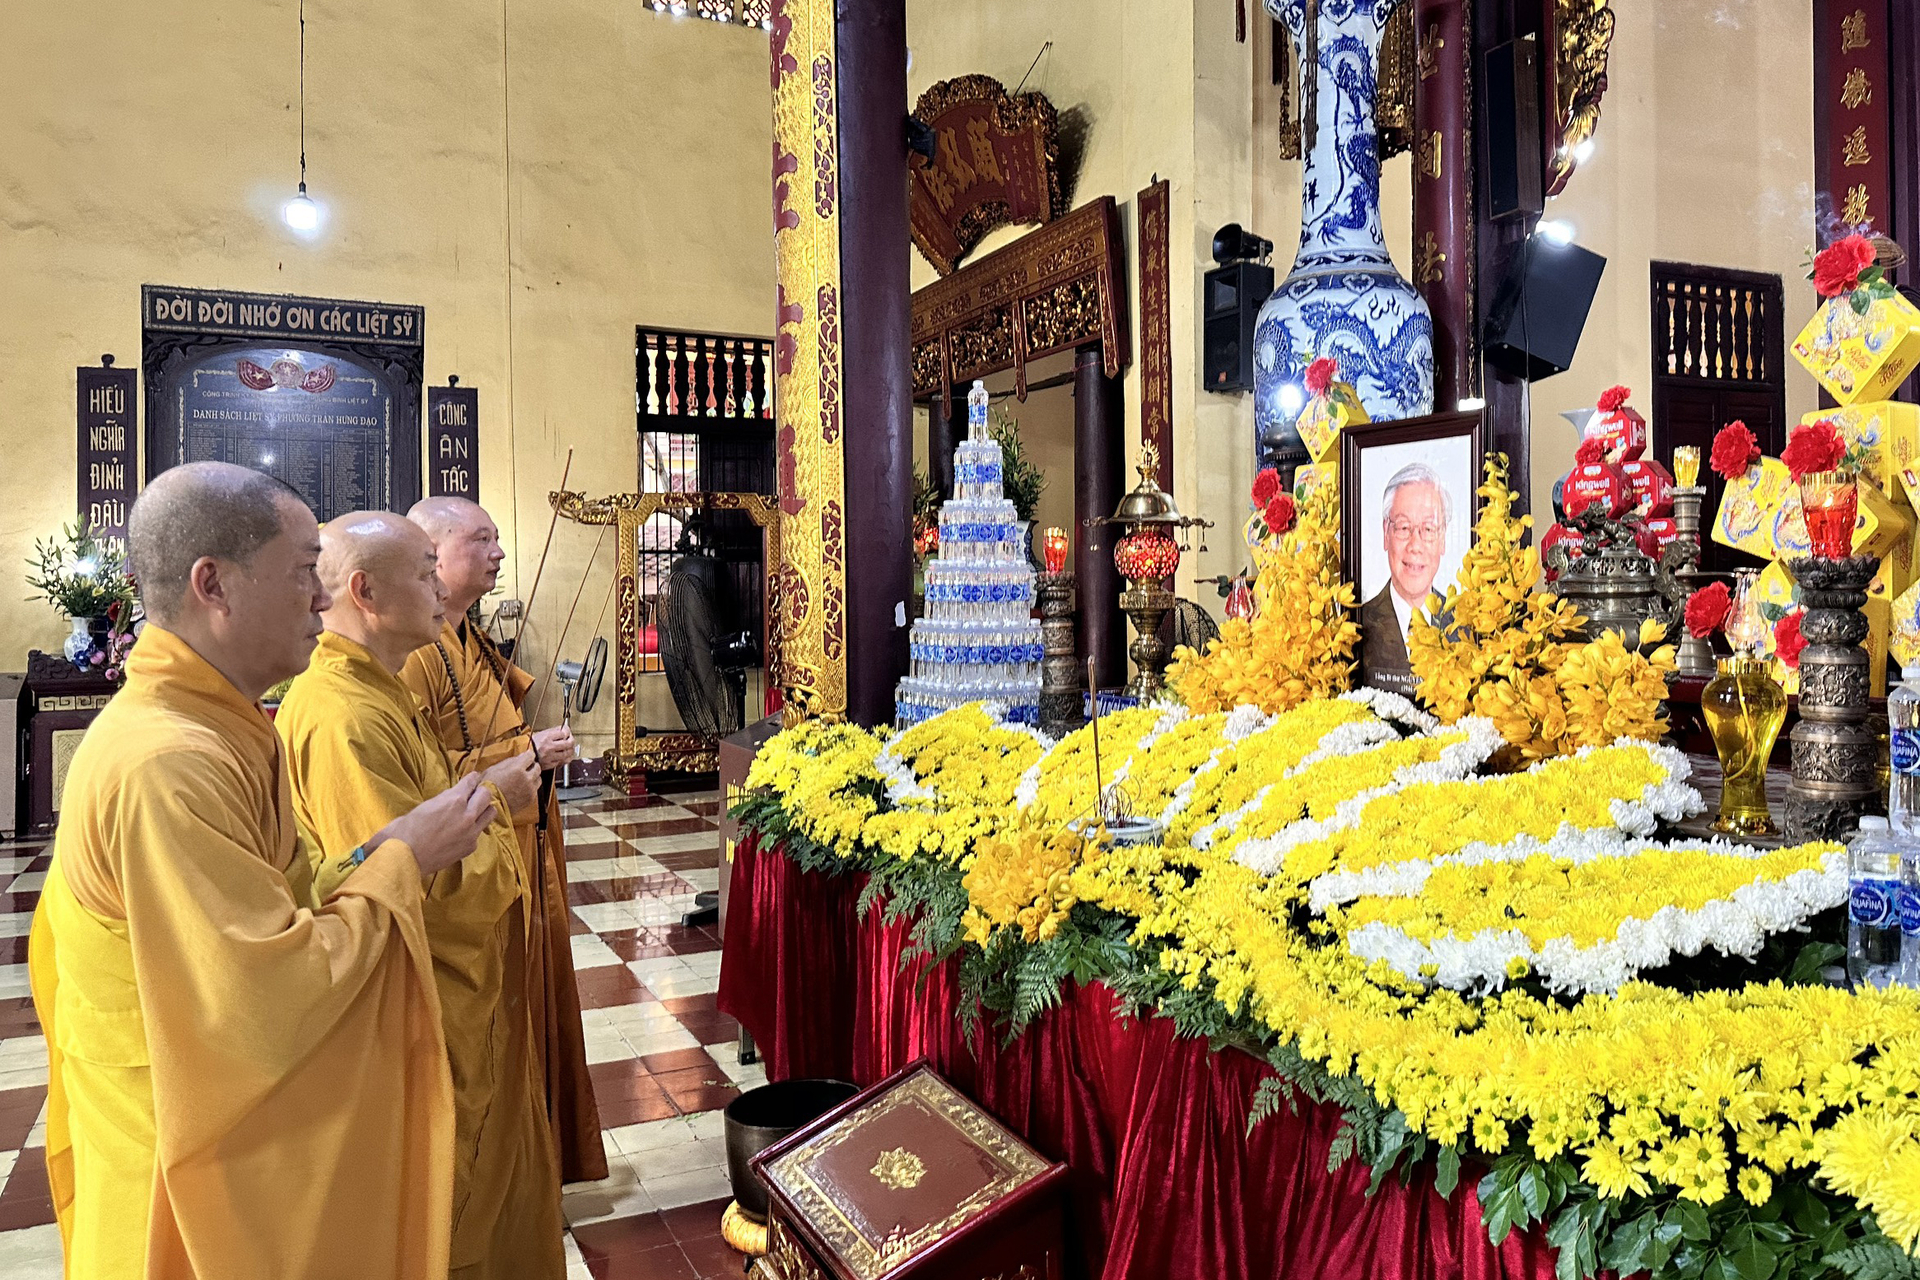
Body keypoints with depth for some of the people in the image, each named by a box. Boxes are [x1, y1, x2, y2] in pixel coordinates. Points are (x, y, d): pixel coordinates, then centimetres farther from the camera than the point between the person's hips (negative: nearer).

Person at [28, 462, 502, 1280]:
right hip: (204, 1172, -9)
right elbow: (273, 1003, -30)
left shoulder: (202, 723, 3)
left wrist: (359, 863, -6)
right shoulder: (167, 765, -29)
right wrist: (399, 861, -20)